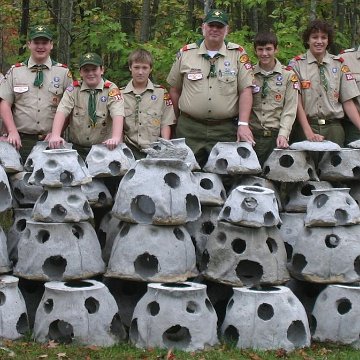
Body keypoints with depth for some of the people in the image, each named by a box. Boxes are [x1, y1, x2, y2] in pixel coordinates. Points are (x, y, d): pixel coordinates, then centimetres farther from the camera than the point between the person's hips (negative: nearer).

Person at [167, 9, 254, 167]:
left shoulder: (238, 54, 4)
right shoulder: (185, 53, 7)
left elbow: (245, 91, -1)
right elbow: (174, 89, 14)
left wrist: (243, 124, -10)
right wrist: (180, 119, 12)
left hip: (226, 130, -1)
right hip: (189, 130, 1)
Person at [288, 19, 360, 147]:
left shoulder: (339, 64, 10)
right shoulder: (297, 64, 2)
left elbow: (348, 102, 7)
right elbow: (297, 102, -5)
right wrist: (309, 132, -15)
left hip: (333, 127, 2)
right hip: (305, 125, -2)